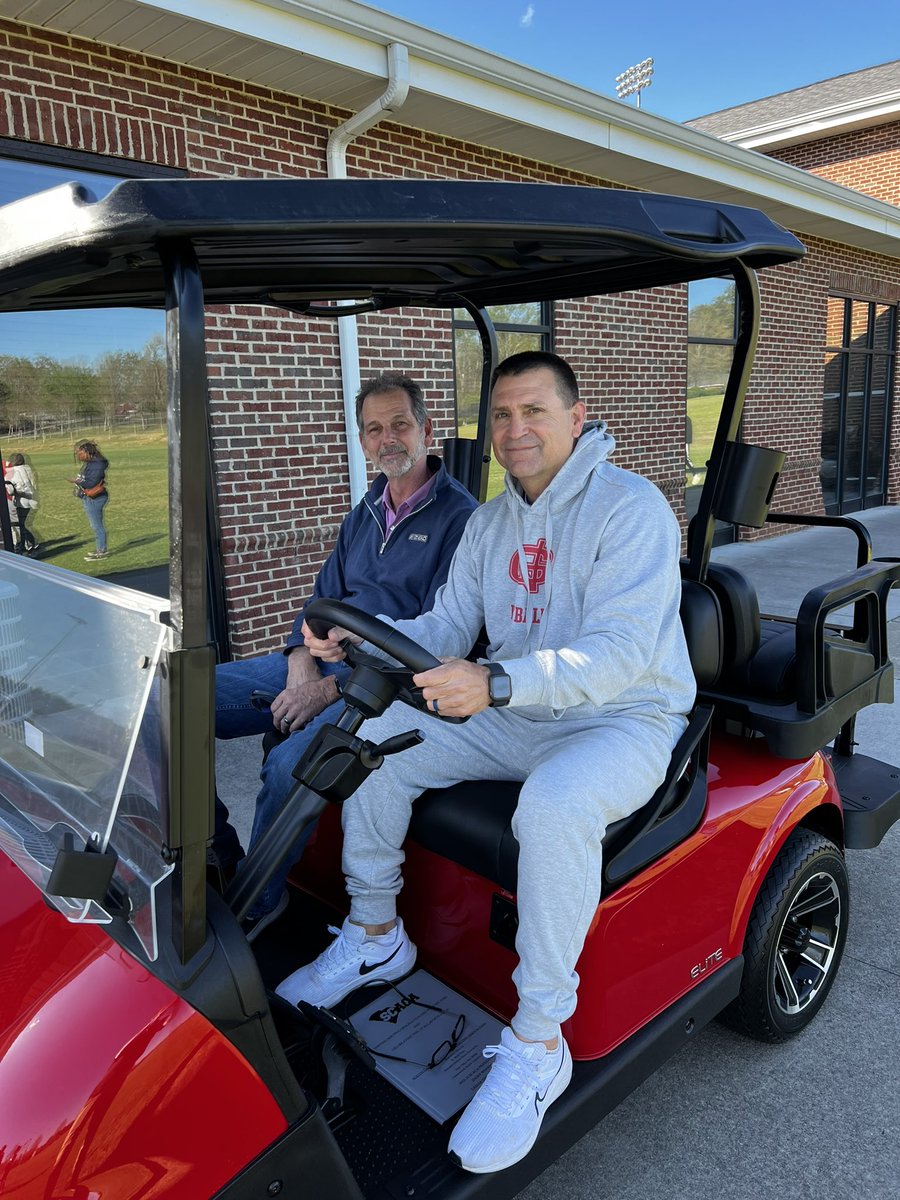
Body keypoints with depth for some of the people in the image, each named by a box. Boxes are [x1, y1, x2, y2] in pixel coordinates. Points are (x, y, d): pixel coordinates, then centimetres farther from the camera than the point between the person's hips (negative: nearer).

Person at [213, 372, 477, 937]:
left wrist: (331, 690, -20)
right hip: (322, 660, 8)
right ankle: (216, 860, 6)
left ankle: (255, 903, -5)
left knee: (290, 764, -33)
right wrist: (302, 667, -6)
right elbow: (323, 598, 17)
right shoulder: (364, 514, 18)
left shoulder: (460, 518, -7)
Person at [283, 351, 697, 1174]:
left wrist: (494, 684, -41)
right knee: (376, 741, -5)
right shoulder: (489, 523, 9)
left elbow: (620, 653, -27)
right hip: (513, 718, 7)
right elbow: (446, 628, 6)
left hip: (623, 721, -7)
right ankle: (376, 938, 12)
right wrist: (358, 639, -13)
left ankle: (538, 1046, -19)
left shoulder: (631, 507, -16)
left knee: (554, 804, -38)